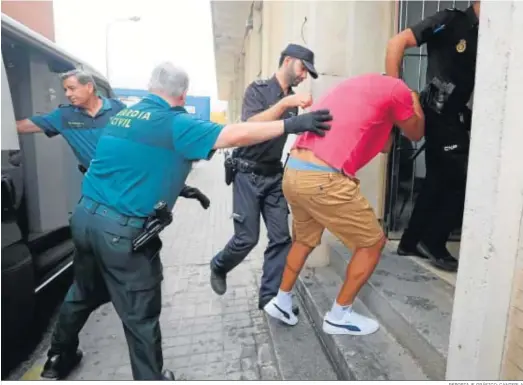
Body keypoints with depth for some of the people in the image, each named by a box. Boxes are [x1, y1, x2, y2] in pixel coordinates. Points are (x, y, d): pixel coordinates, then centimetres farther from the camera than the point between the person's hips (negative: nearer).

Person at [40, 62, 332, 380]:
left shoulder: (125, 114, 12)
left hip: (86, 216, 9)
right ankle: (151, 378, 26)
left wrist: (175, 189, 26)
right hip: (121, 230, -9)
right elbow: (234, 135, -19)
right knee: (140, 315, 8)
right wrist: (292, 124, -13)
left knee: (84, 294, 29)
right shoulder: (173, 123, -12)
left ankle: (59, 358, 51)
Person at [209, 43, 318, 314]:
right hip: (248, 174, -6)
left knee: (281, 237, 0)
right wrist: (285, 103, -31)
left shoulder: (292, 99, 12)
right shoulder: (258, 89, -6)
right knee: (247, 238, -3)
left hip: (275, 174, 6)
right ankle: (218, 267, 29)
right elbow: (250, 126, -24)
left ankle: (270, 296, 12)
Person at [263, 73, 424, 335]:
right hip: (323, 180, -8)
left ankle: (281, 302, 38)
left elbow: (383, 144, 32)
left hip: (293, 172, 9)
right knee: (372, 243, 12)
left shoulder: (360, 83, 28)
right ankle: (339, 316, 23)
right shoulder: (396, 90, 5)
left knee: (304, 239, 29)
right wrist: (415, 101, 39)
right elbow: (415, 134, 22)